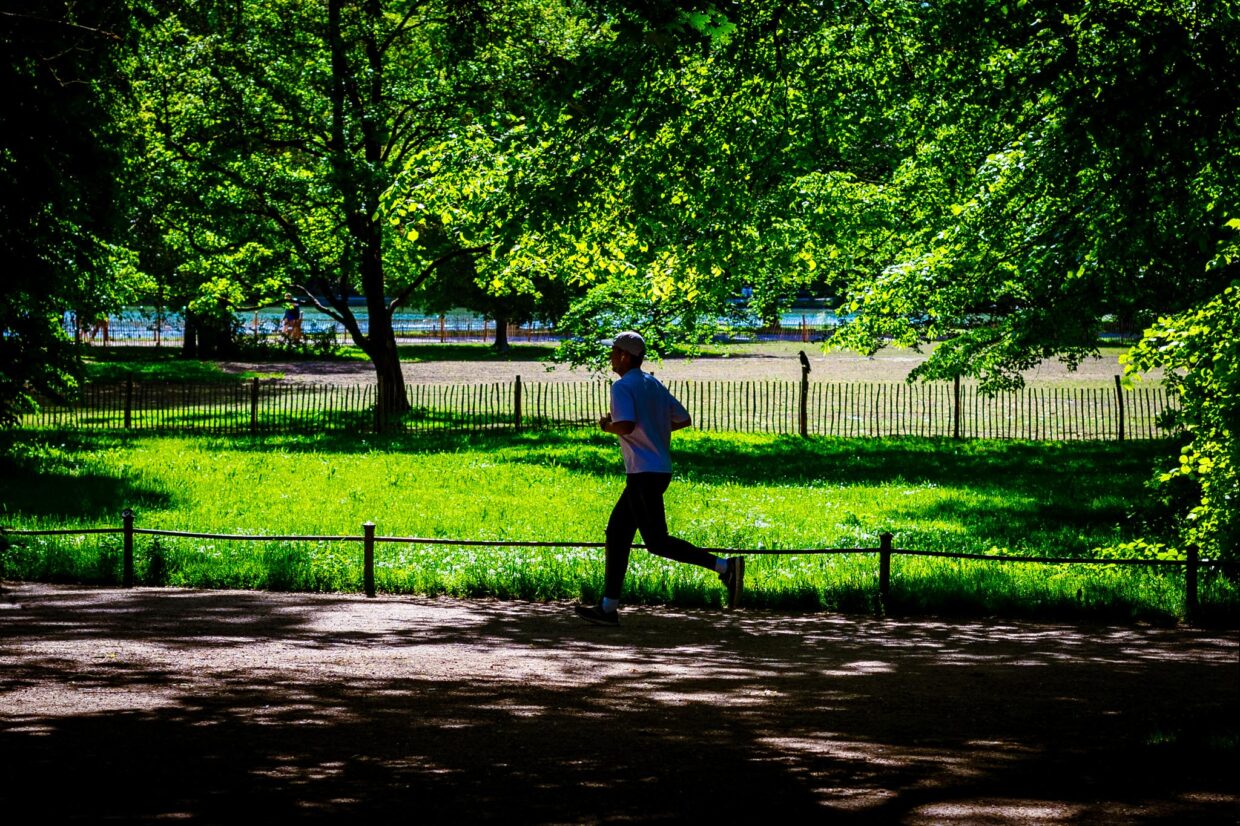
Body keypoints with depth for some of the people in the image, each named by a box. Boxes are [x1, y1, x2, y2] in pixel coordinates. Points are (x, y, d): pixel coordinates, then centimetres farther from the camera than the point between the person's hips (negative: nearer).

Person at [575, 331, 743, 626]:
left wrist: (607, 426, -6)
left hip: (644, 474, -10)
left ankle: (724, 566, -19)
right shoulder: (654, 385, 16)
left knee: (657, 541, -10)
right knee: (616, 533, 12)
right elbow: (684, 419, 18)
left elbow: (626, 425, -26)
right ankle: (608, 607, 11)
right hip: (659, 470, 10)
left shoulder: (622, 387, -11)